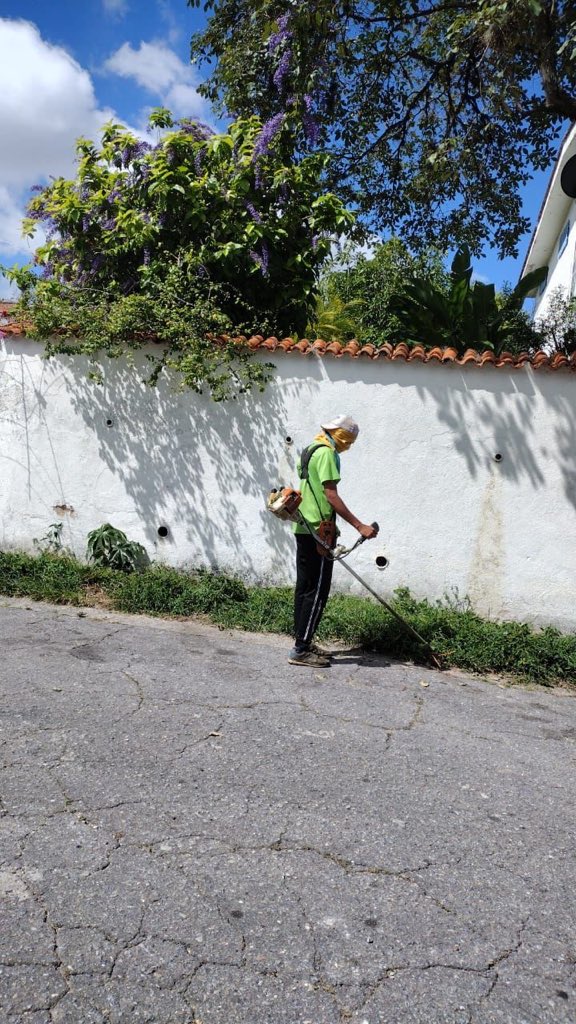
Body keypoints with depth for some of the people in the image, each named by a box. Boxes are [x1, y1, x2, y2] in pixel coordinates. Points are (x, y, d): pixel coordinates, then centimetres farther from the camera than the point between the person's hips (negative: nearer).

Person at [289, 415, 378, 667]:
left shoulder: (310, 449, 18)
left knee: (304, 587, 13)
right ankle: (300, 650, -4)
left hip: (303, 528, 10)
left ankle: (303, 643, 20)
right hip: (318, 531, -10)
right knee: (317, 591, -6)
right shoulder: (326, 453, -13)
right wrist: (360, 526, -21)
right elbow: (331, 496, -20)